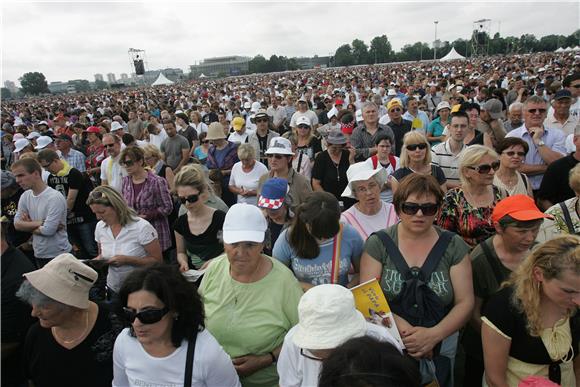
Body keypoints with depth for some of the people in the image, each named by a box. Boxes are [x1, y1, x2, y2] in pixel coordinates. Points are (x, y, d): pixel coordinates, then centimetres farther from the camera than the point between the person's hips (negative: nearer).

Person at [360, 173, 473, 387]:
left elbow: (465, 302, -7)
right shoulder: (378, 243, -8)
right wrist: (404, 330, -24)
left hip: (439, 348, 1)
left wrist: (433, 335, -21)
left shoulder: (453, 246, -5)